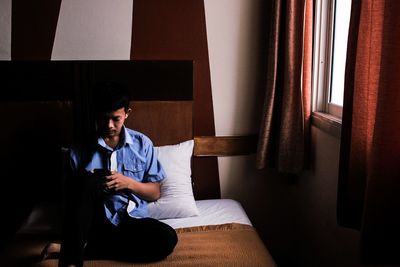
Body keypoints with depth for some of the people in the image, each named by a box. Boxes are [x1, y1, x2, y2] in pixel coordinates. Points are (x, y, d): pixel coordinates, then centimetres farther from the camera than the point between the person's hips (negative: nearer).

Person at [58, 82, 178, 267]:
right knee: (88, 181, -31)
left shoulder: (142, 144, 6)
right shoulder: (82, 148, 4)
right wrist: (92, 185, -14)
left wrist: (128, 183, -10)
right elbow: (71, 192, 8)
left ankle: (84, 249, -23)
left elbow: (154, 193, 9)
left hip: (131, 220, 2)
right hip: (95, 221, -1)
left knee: (167, 238, -31)